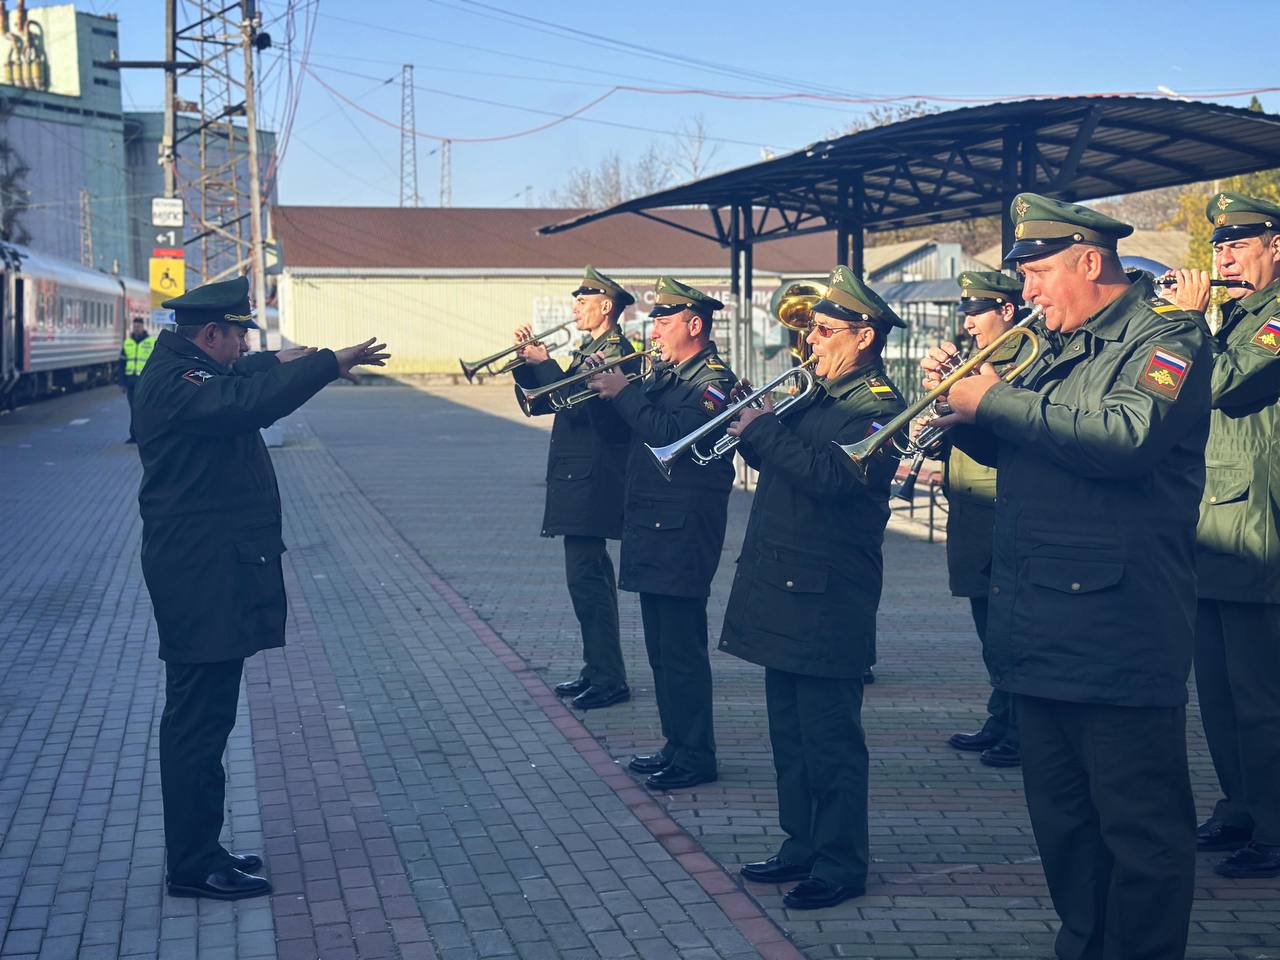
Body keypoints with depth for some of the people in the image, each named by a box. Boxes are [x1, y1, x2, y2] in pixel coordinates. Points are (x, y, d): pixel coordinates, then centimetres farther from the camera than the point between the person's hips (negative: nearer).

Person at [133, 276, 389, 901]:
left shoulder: (189, 371, 16)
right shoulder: (174, 384, -17)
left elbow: (237, 380, 40)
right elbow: (248, 402, -36)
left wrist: (282, 363, 28)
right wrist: (330, 364, -31)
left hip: (215, 572, 11)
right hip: (202, 575, -11)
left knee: (200, 718, 16)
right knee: (199, 721, -6)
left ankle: (198, 851, 25)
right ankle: (192, 867, 0)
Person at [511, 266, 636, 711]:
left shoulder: (616, 350, -12)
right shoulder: (588, 351, 19)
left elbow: (577, 402, -24)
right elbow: (540, 402, 18)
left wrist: (545, 364, -14)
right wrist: (527, 362, 4)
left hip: (591, 482, -11)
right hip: (576, 479, 11)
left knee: (585, 575, -11)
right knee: (590, 575, 14)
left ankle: (608, 679, -7)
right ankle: (597, 670, 22)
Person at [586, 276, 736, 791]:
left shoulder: (714, 381, -11)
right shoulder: (663, 376, 16)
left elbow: (673, 434, -26)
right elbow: (614, 429, 17)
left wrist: (625, 392, -19)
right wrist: (604, 388, 1)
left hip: (682, 533, -9)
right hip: (651, 530, 9)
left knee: (681, 649, -7)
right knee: (664, 647, 14)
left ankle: (696, 757, 0)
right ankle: (677, 745, 23)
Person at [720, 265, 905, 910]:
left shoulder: (876, 404, -13)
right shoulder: (819, 393, 15)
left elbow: (830, 475, -27)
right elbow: (777, 461, 16)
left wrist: (762, 429, -20)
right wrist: (748, 423, -1)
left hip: (825, 598, -9)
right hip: (784, 591, 9)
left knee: (829, 741, -2)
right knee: (790, 734, 16)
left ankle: (841, 865, 6)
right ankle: (802, 846, 26)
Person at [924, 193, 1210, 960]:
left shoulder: (1165, 335, -7)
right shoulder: (1062, 350, 18)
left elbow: (1127, 435, -25)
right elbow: (1005, 449, 23)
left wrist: (995, 400, -17)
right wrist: (958, 395, 3)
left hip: (1118, 630, -9)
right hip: (1041, 629, 9)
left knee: (1140, 830, -1)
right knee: (1062, 819, 17)